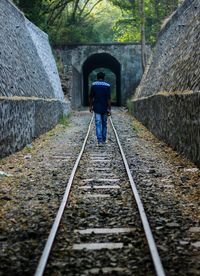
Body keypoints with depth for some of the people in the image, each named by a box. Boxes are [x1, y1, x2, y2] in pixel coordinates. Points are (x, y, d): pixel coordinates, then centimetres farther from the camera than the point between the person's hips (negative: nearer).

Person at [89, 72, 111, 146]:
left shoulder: (94, 85, -2)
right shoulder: (107, 85, -4)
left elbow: (91, 97, 2)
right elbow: (108, 98, -8)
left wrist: (90, 106, 14)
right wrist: (109, 109, -6)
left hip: (96, 108, 0)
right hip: (105, 108, 0)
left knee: (98, 124, -3)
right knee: (104, 124, 14)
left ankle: (100, 141, -15)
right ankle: (103, 140, 21)